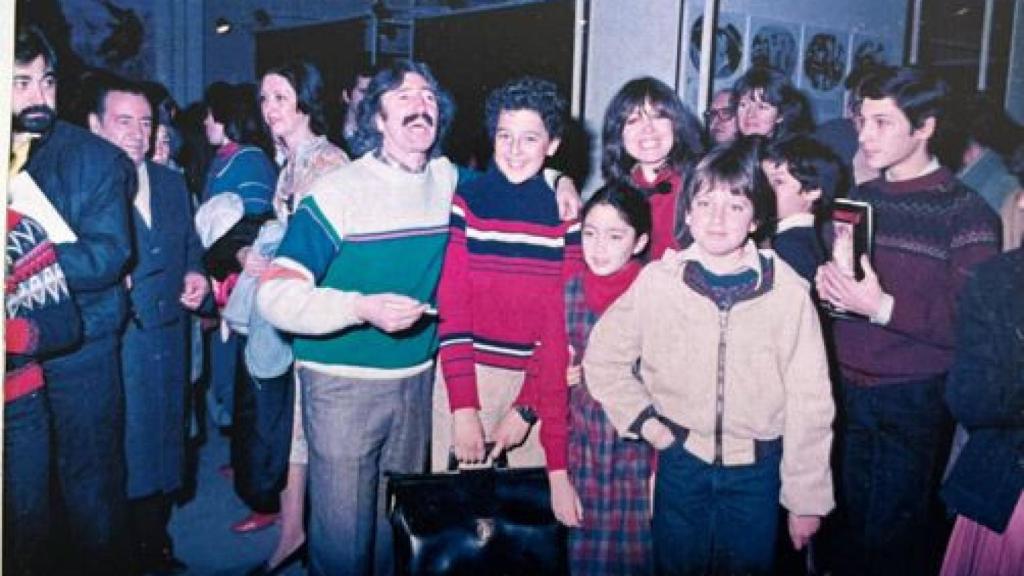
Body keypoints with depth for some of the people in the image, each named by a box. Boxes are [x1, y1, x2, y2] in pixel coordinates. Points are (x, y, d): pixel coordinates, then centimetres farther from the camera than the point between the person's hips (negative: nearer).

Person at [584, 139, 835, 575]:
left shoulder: (789, 294, -11)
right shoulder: (657, 281, -7)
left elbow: (810, 406, -6)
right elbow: (603, 359, 4)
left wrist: (806, 499, -4)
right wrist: (643, 421, -5)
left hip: (755, 472, -1)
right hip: (680, 462, 1)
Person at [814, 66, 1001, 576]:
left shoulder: (965, 211, -9)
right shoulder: (859, 199, 11)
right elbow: (830, 267, 17)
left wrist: (882, 306, -25)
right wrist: (824, 282, -6)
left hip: (915, 400, -5)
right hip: (850, 390, 5)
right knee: (852, 524, 13)